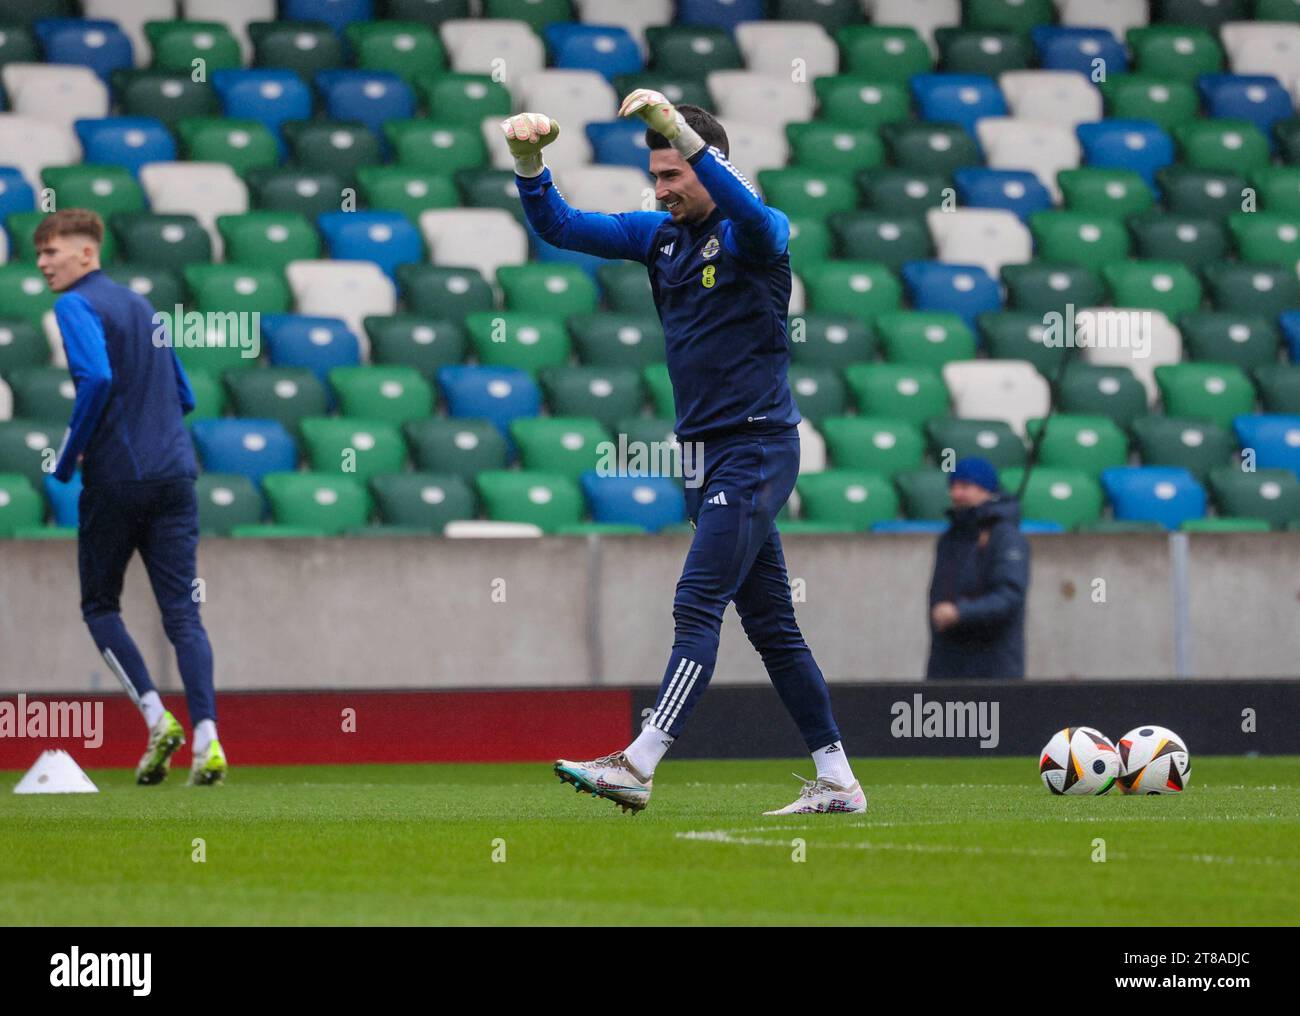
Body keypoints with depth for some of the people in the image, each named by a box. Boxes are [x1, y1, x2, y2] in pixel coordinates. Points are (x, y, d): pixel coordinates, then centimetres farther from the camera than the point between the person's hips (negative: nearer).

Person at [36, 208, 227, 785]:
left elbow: (96, 379, -23)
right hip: (174, 473, 6)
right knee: (182, 612, 1)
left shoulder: (76, 307, -6)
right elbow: (183, 395, 23)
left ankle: (156, 716, -6)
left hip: (115, 479, -6)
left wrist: (66, 461, -13)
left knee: (99, 605, 10)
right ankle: (207, 738, -12)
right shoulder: (140, 306, 19)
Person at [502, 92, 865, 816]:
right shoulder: (660, 235, 11)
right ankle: (836, 781, 14)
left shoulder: (754, 235, -11)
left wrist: (681, 131, -44)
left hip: (756, 448, -9)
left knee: (699, 604, -15)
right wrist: (529, 160, -11)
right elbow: (559, 226, 8)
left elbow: (755, 218, -36)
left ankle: (639, 767, -23)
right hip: (709, 454, 9)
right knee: (770, 622, 10)